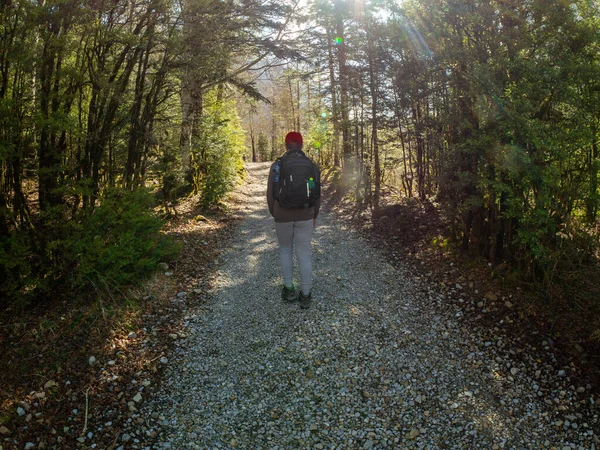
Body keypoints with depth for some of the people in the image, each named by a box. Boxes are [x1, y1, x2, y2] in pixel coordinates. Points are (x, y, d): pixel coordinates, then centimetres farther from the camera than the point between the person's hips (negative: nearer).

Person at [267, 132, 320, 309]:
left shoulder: (276, 166, -9)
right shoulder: (312, 166, -5)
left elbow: (270, 194, -5)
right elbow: (317, 194, 0)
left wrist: (273, 214, 11)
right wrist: (315, 216, 14)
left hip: (282, 216, -1)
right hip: (304, 216, 1)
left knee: (285, 249, 21)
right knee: (304, 254, 10)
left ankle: (289, 290, 22)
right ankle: (305, 296, 14)